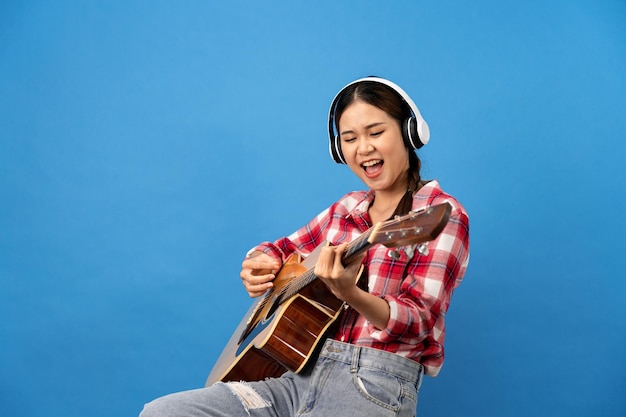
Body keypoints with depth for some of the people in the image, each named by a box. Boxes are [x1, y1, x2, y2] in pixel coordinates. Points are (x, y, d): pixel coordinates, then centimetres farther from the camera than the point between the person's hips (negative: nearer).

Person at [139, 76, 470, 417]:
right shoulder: (345, 209, 13)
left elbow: (419, 322, -13)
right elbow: (282, 248, 26)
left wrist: (350, 294, -32)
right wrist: (257, 266, 2)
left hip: (376, 385, -6)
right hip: (304, 373, 6)